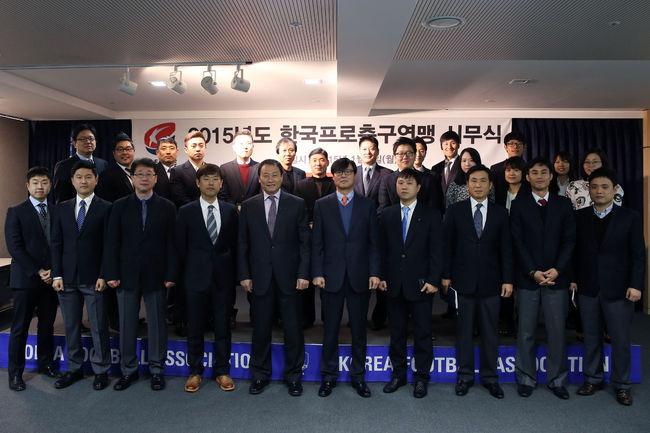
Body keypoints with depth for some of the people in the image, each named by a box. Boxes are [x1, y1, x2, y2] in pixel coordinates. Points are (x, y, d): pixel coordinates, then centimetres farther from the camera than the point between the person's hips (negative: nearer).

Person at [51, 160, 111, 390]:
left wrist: (103, 276, -10)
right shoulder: (62, 209, 10)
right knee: (71, 326, 13)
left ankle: (100, 370, 17)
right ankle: (74, 368, 27)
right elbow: (56, 244, 9)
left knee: (99, 327, 3)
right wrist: (56, 275, 0)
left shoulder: (105, 208, -1)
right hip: (67, 278, 4)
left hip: (94, 278, -4)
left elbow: (108, 245, -5)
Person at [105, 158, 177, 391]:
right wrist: (111, 274, -4)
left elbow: (171, 243, 0)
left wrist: (170, 275, -7)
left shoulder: (167, 207, 3)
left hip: (156, 276, -1)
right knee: (127, 325, 9)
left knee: (157, 324, 7)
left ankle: (157, 369, 21)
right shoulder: (120, 206, 6)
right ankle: (128, 369, 25)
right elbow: (112, 242, 3)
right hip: (127, 275, 1)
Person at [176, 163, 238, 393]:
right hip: (197, 278, -1)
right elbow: (180, 245, 4)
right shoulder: (186, 211, 1)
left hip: (223, 278, 1)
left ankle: (222, 371, 22)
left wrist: (231, 271, 3)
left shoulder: (230, 211, 5)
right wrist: (190, 270, 4)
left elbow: (235, 245, 8)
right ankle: (195, 372, 24)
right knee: (195, 327, 9)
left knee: (222, 326, 8)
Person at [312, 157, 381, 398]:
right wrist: (317, 273, -4)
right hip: (332, 277, 0)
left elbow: (374, 242, 4)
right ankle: (329, 376, 23)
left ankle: (358, 376, 25)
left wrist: (374, 273, -4)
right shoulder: (322, 205, 6)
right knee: (330, 329, 8)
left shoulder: (367, 205, 7)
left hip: (359, 277, 0)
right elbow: (317, 243, 4)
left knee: (359, 329, 9)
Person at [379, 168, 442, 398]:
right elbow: (383, 248, 8)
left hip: (420, 284, -2)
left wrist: (433, 280, -10)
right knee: (396, 331, 12)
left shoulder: (431, 215, 1)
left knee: (422, 332, 6)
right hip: (394, 284, 3)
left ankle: (421, 377, 21)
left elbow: (436, 250, -3)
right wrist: (382, 276, 0)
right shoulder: (387, 214, 8)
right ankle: (398, 373, 27)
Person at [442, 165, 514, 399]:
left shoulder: (500, 213, 7)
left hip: (490, 281, 1)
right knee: (464, 329, 7)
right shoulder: (455, 211, 3)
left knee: (490, 330, 8)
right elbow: (448, 245, 2)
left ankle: (490, 376, 23)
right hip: (464, 281, -1)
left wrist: (507, 279, 1)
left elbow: (506, 248, 5)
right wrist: (446, 275, -2)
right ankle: (465, 375, 21)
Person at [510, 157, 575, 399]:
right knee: (526, 332, 5)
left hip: (556, 277, 1)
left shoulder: (563, 205, 9)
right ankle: (526, 379, 17)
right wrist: (533, 272, -10)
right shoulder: (519, 205, 4)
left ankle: (556, 380, 20)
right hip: (528, 278, -1)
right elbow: (518, 242, -1)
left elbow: (569, 240, 3)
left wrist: (557, 270, -9)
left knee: (557, 331, 6)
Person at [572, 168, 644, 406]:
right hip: (588, 288, 2)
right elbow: (574, 250, 6)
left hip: (618, 289, -2)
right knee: (591, 337, 12)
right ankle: (593, 379, 27)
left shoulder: (630, 217, -1)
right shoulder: (580, 217, 4)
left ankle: (621, 384, 23)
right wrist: (573, 278, 1)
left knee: (621, 340, 6)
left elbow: (638, 255, -3)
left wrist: (636, 285, -9)